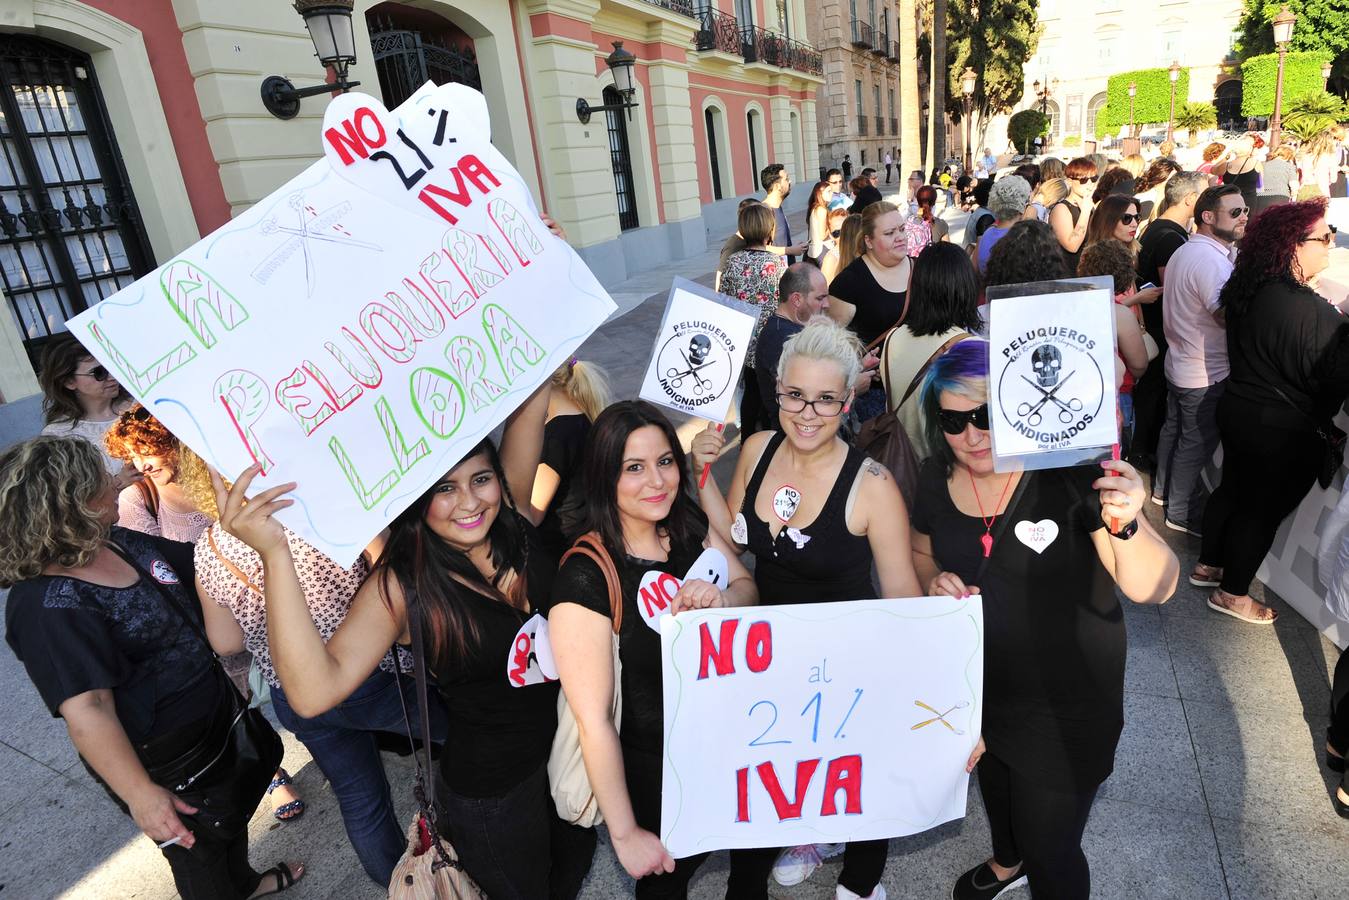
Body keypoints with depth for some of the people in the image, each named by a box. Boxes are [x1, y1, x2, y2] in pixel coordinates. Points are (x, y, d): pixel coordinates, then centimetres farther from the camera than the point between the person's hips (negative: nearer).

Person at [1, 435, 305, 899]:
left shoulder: (119, 543, -3)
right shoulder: (46, 606, -30)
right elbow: (87, 710, -35)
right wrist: (139, 793, -38)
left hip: (215, 710, 9)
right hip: (162, 762, -9)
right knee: (200, 850, 18)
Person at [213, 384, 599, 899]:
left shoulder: (512, 520, -14)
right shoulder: (402, 587, -23)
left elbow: (528, 407, -14)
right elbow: (314, 692, -36)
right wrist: (274, 553, -43)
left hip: (574, 754, 4)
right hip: (493, 791, -4)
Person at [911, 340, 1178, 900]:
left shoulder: (1070, 474, -25)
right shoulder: (937, 479, -11)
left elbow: (1153, 589, -27)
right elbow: (922, 553, 8)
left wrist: (1126, 525, -46)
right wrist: (934, 580, -14)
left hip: (1066, 703, -5)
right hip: (976, 682, 5)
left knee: (1049, 852, 9)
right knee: (994, 781, 32)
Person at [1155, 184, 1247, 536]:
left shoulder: (1184, 252, 8)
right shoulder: (1211, 260, -25)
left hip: (1179, 365, 10)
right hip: (1206, 375, -10)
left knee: (1174, 428, 22)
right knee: (1196, 443, 3)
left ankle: (1163, 490, 38)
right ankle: (1182, 513, 16)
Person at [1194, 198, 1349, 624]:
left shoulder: (1245, 291, -2)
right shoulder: (1310, 310, -27)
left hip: (1238, 412, 8)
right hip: (1284, 431, -8)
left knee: (1232, 489, 22)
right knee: (1263, 510, 8)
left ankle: (1208, 566, 38)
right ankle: (1231, 593, 24)